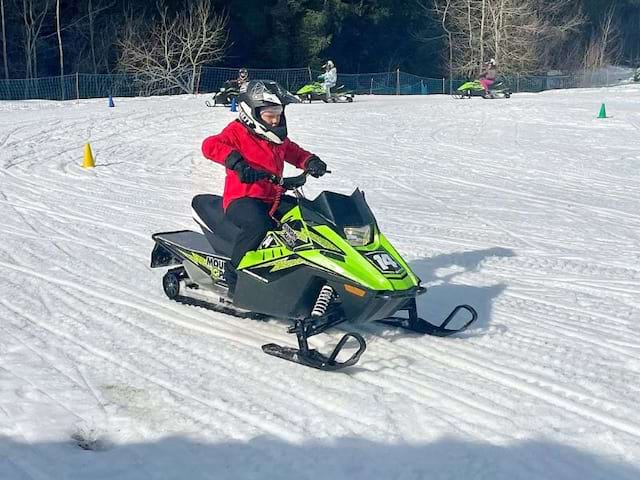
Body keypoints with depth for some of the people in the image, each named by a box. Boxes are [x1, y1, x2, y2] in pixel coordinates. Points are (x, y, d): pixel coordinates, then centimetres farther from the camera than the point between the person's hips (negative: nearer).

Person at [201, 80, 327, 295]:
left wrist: (310, 162, 8)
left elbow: (295, 153, 32)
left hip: (273, 199, 8)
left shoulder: (278, 138, 20)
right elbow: (210, 145, -20)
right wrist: (236, 161, -35)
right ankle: (235, 276, -24)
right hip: (242, 199, -8)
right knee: (259, 225, -38)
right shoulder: (238, 132, -4)